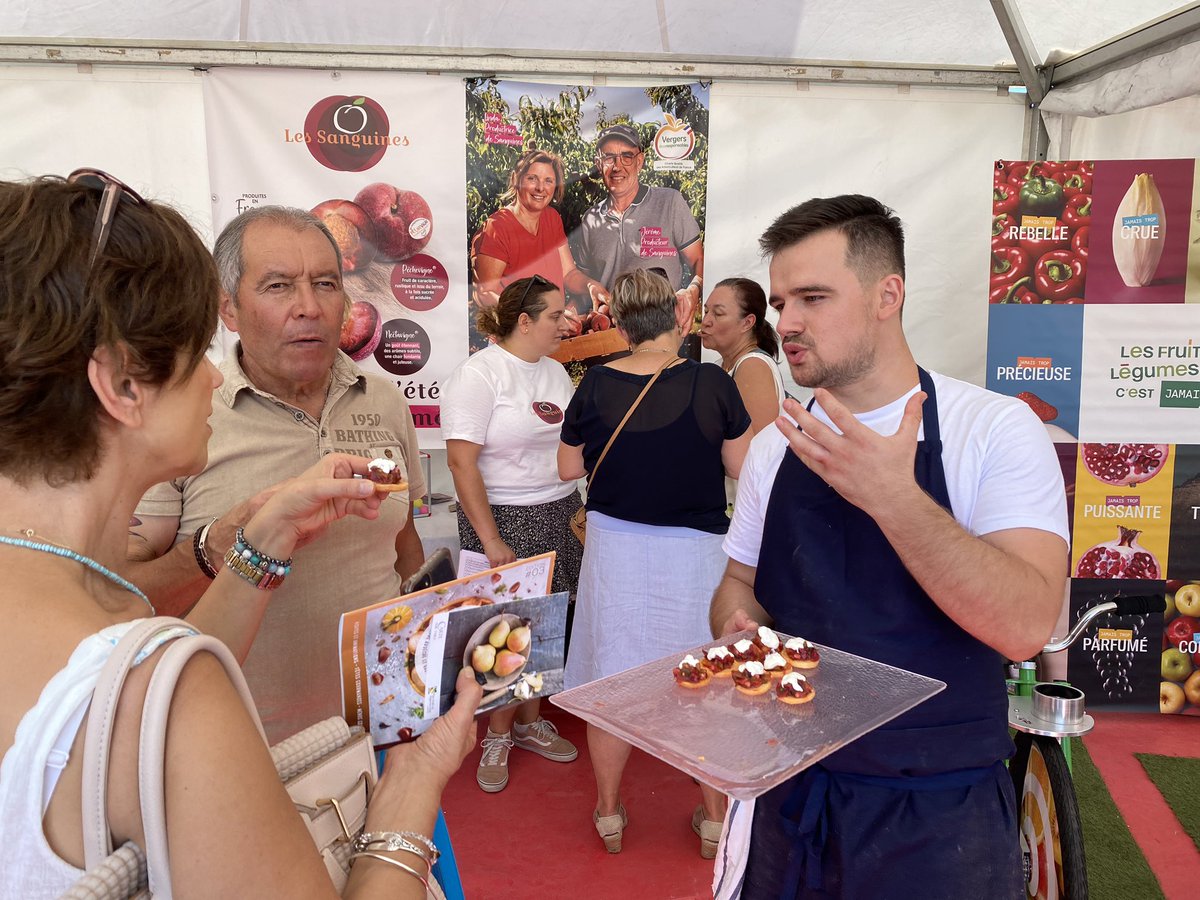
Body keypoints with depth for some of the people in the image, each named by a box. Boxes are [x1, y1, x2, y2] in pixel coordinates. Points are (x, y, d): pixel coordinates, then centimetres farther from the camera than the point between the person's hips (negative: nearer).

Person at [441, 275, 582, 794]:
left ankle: (529, 723, 30)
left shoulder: (554, 372, 10)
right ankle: (498, 737, 24)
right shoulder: (478, 374, -12)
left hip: (560, 515, 6)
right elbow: (461, 462, -17)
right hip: (503, 517, -6)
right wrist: (491, 540, -19)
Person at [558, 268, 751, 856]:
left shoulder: (596, 385, -7)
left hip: (614, 544, 1)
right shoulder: (711, 382, -13)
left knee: (611, 676, 16)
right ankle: (714, 816, 31)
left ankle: (609, 812, 32)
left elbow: (568, 468, 3)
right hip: (693, 549, -1)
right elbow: (741, 467, -5)